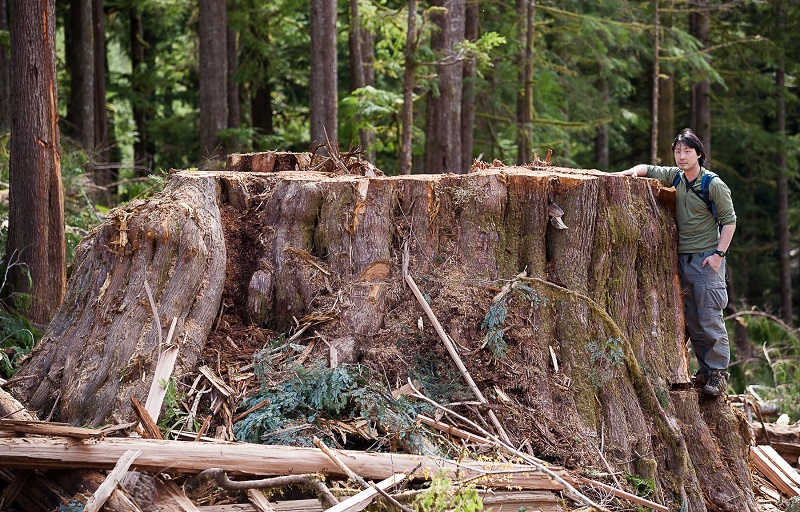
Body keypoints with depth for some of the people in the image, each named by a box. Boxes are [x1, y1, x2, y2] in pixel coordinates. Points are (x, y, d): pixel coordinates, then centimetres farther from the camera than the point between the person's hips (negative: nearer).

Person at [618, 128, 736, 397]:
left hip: (707, 259, -6)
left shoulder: (714, 185, -8)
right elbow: (648, 169, 21)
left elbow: (729, 221, -6)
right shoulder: (675, 177, 8)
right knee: (691, 321, 7)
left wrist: (719, 253, -13)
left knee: (710, 319, -9)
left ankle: (719, 371, -3)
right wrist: (632, 172, -1)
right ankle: (705, 370, 14)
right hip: (682, 259, 6)